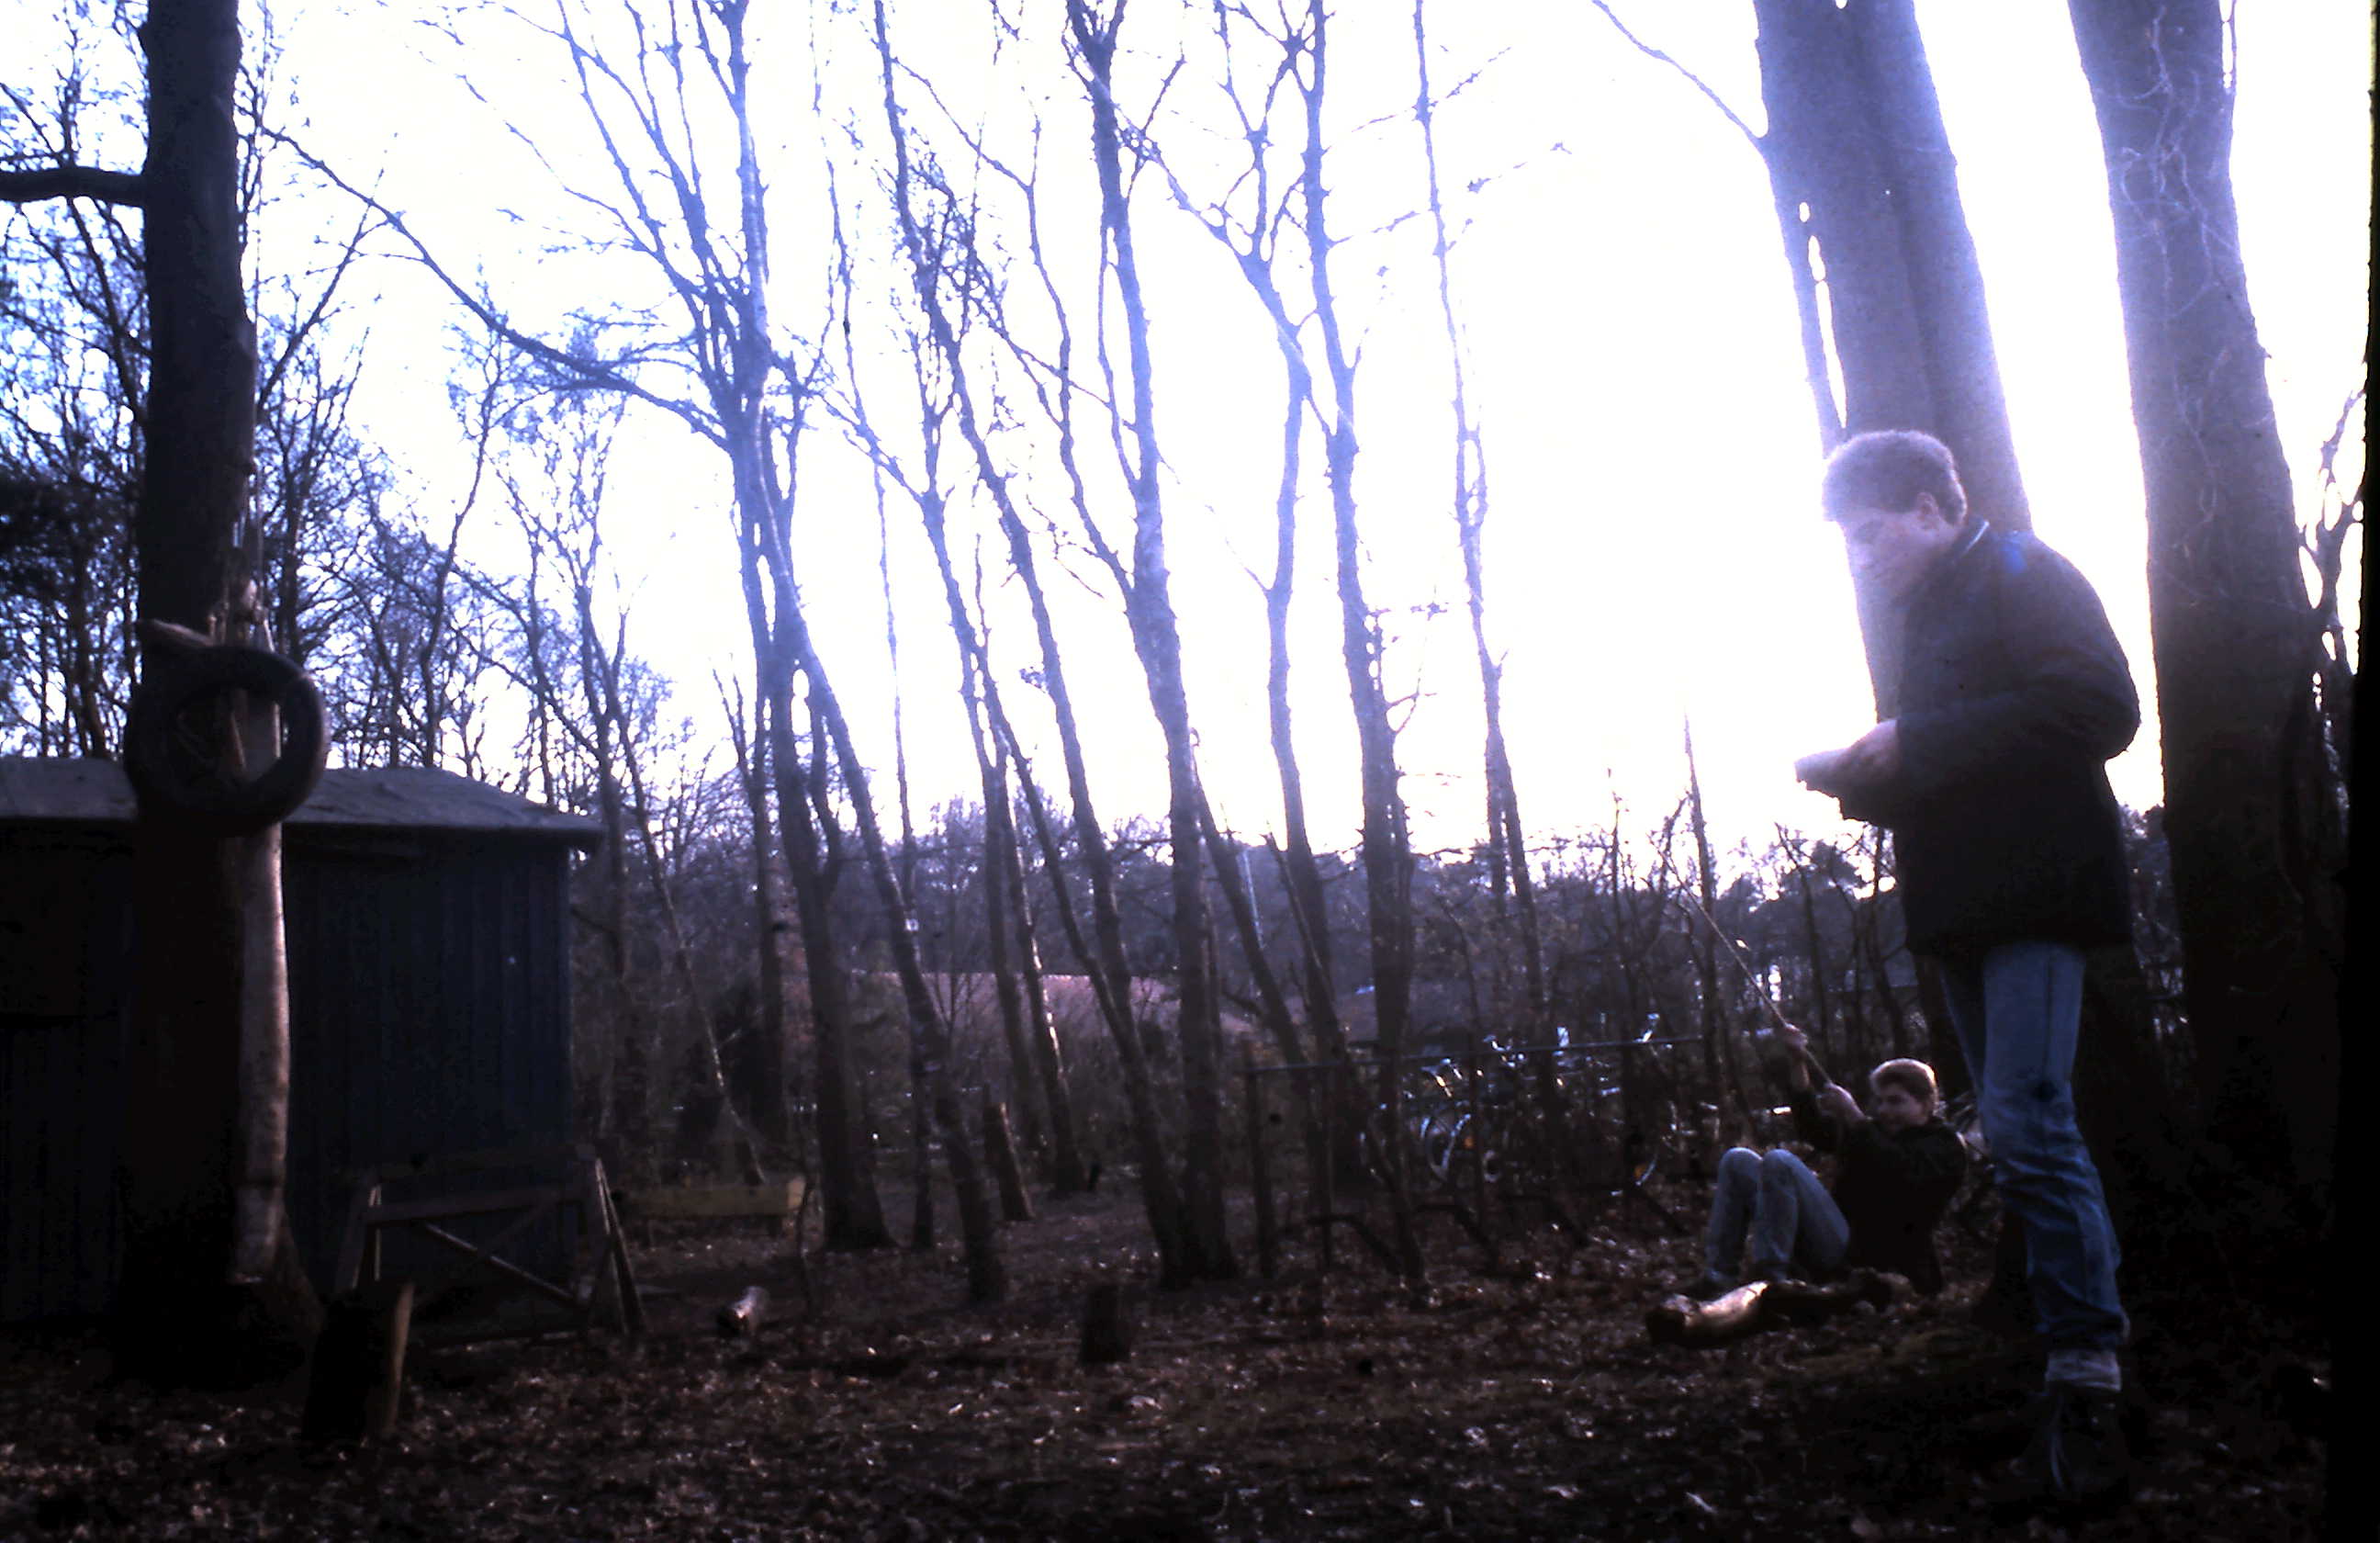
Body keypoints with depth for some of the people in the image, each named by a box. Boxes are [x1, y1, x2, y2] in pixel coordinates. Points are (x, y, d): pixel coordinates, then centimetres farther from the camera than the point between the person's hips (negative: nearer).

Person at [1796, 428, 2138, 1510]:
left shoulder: (2020, 573, -2)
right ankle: (2080, 1359, 15)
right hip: (1964, 911, 8)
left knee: (2025, 1120, -17)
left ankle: (2084, 1381, -13)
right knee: (2022, 1127, 8)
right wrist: (1858, 774, 4)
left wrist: (1914, 745, -18)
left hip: (2033, 894, -8)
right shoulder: (1923, 620, 21)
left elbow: (2100, 707, -16)